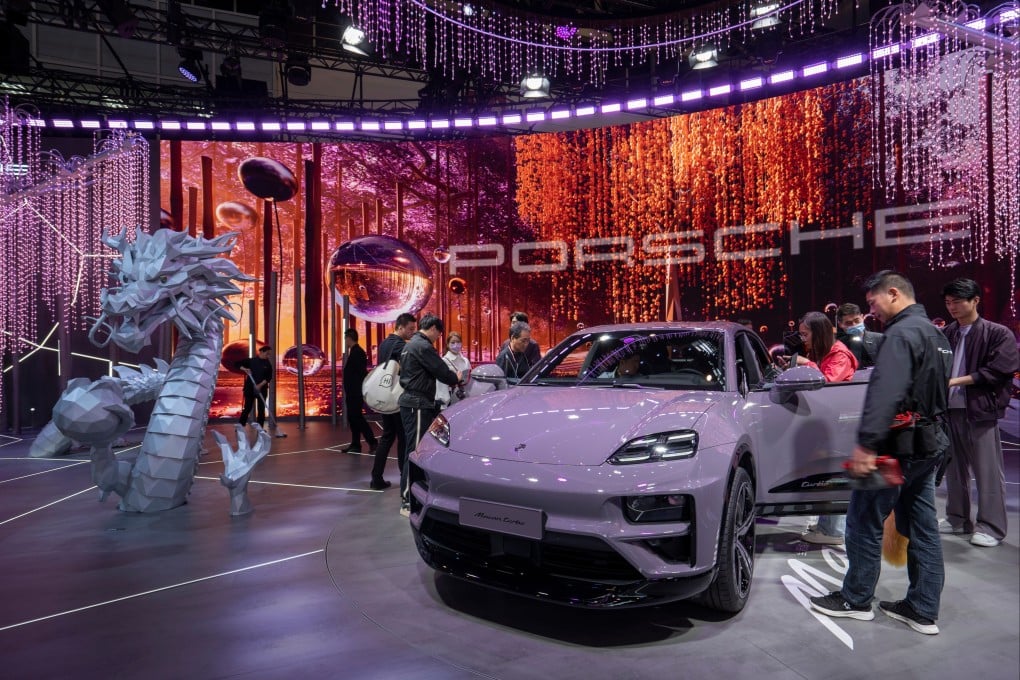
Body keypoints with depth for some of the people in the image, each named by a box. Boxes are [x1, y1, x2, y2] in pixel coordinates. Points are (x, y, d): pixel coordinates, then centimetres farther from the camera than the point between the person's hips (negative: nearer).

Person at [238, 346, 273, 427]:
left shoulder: (268, 364, 3)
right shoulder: (251, 360, 0)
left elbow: (269, 377, -4)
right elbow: (238, 364, 4)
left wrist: (260, 385, -16)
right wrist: (244, 369, -14)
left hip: (262, 389, 2)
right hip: (250, 388, -2)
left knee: (261, 409, 3)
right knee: (247, 408, 0)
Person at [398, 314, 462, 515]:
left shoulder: (411, 344, 18)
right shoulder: (423, 346, -14)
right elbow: (441, 371, -14)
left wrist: (450, 377, 10)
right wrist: (456, 379, 5)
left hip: (411, 401, 10)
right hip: (418, 404, -10)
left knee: (413, 449, 14)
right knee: (415, 450, -9)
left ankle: (409, 495, 22)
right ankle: (407, 501, -6)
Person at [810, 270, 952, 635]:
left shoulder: (902, 334, -17)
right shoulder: (935, 334, 16)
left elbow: (885, 393, -29)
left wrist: (867, 443, -31)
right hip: (929, 445, 10)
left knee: (865, 523, 2)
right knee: (922, 529, 13)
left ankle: (856, 599, 15)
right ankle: (923, 610, 22)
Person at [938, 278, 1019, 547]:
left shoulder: (998, 334, -3)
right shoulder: (946, 333, 10)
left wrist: (957, 381, -17)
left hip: (981, 410, -5)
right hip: (949, 408, 5)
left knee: (987, 471, 1)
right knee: (954, 468, 13)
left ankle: (991, 527, 11)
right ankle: (957, 519, 26)